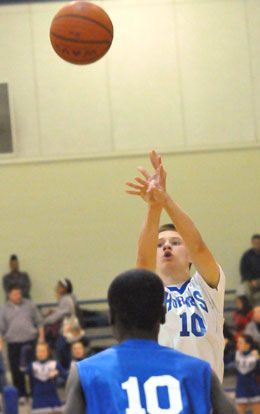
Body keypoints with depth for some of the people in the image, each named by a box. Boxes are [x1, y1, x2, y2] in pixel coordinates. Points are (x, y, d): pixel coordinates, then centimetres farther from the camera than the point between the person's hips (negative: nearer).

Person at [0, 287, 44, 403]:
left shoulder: (29, 305, 7)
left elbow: (39, 322, 11)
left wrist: (41, 336, 3)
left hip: (30, 341, -1)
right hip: (13, 342, 1)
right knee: (16, 370, 2)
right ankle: (21, 394, 13)